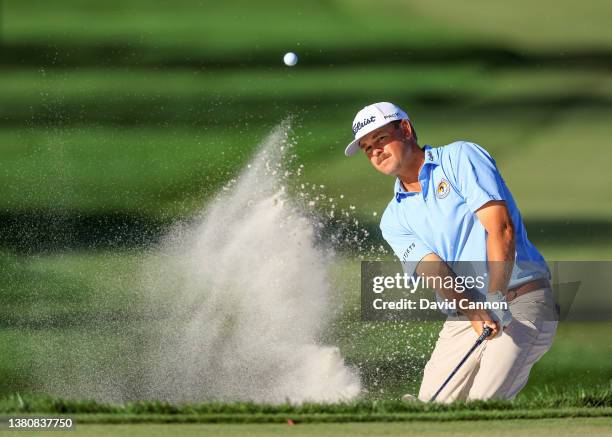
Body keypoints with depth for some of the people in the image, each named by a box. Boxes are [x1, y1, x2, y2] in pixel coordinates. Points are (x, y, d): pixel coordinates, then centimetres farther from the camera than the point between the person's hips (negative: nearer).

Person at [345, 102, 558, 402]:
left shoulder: (461, 158, 0)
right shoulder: (394, 219, 14)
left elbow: (501, 228, -12)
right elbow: (433, 269, -4)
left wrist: (496, 298, -25)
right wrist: (473, 312, -24)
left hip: (521, 304, -6)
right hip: (464, 318, 6)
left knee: (484, 404, -22)